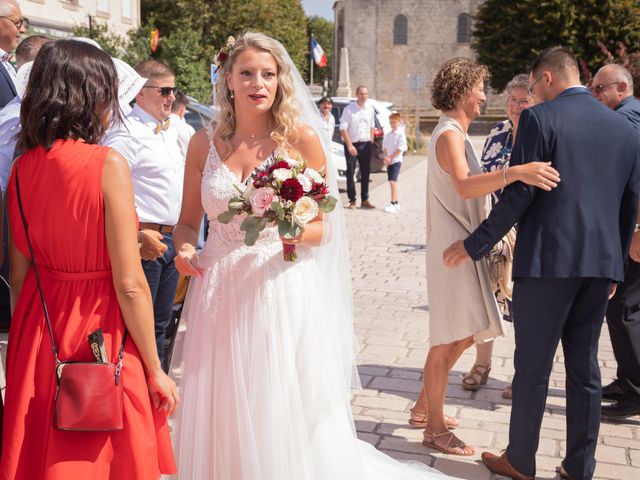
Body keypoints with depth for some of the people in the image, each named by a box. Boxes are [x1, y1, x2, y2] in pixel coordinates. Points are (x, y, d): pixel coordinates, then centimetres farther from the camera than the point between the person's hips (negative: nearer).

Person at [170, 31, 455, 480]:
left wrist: (298, 232, -21)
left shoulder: (302, 137, -3)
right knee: (223, 418, 11)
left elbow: (322, 227, 0)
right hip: (220, 292, 2)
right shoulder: (205, 143, 3)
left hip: (281, 291, -2)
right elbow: (188, 223, 9)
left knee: (283, 415, 6)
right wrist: (185, 249, -12)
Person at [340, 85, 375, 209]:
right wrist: (349, 145, -16)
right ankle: (352, 200, 8)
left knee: (366, 172, 7)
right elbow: (343, 128, -11)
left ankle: (365, 200, 17)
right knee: (351, 172, 1)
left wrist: (371, 141, 11)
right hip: (352, 144, -4)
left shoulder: (370, 110, 7)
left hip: (366, 144, 5)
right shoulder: (349, 109, -9)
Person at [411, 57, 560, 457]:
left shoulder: (454, 134, 17)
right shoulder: (449, 135, -15)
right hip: (453, 249, -10)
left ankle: (425, 408, 29)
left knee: (460, 337, 16)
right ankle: (435, 429, 9)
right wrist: (515, 173, -48)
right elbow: (464, 185, -35)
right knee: (450, 340, -3)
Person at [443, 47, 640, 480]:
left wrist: (473, 246, -6)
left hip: (548, 261, -6)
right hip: (601, 264, 6)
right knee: (584, 366, 14)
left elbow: (520, 195, -14)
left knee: (533, 366, 6)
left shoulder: (539, 119, -8)